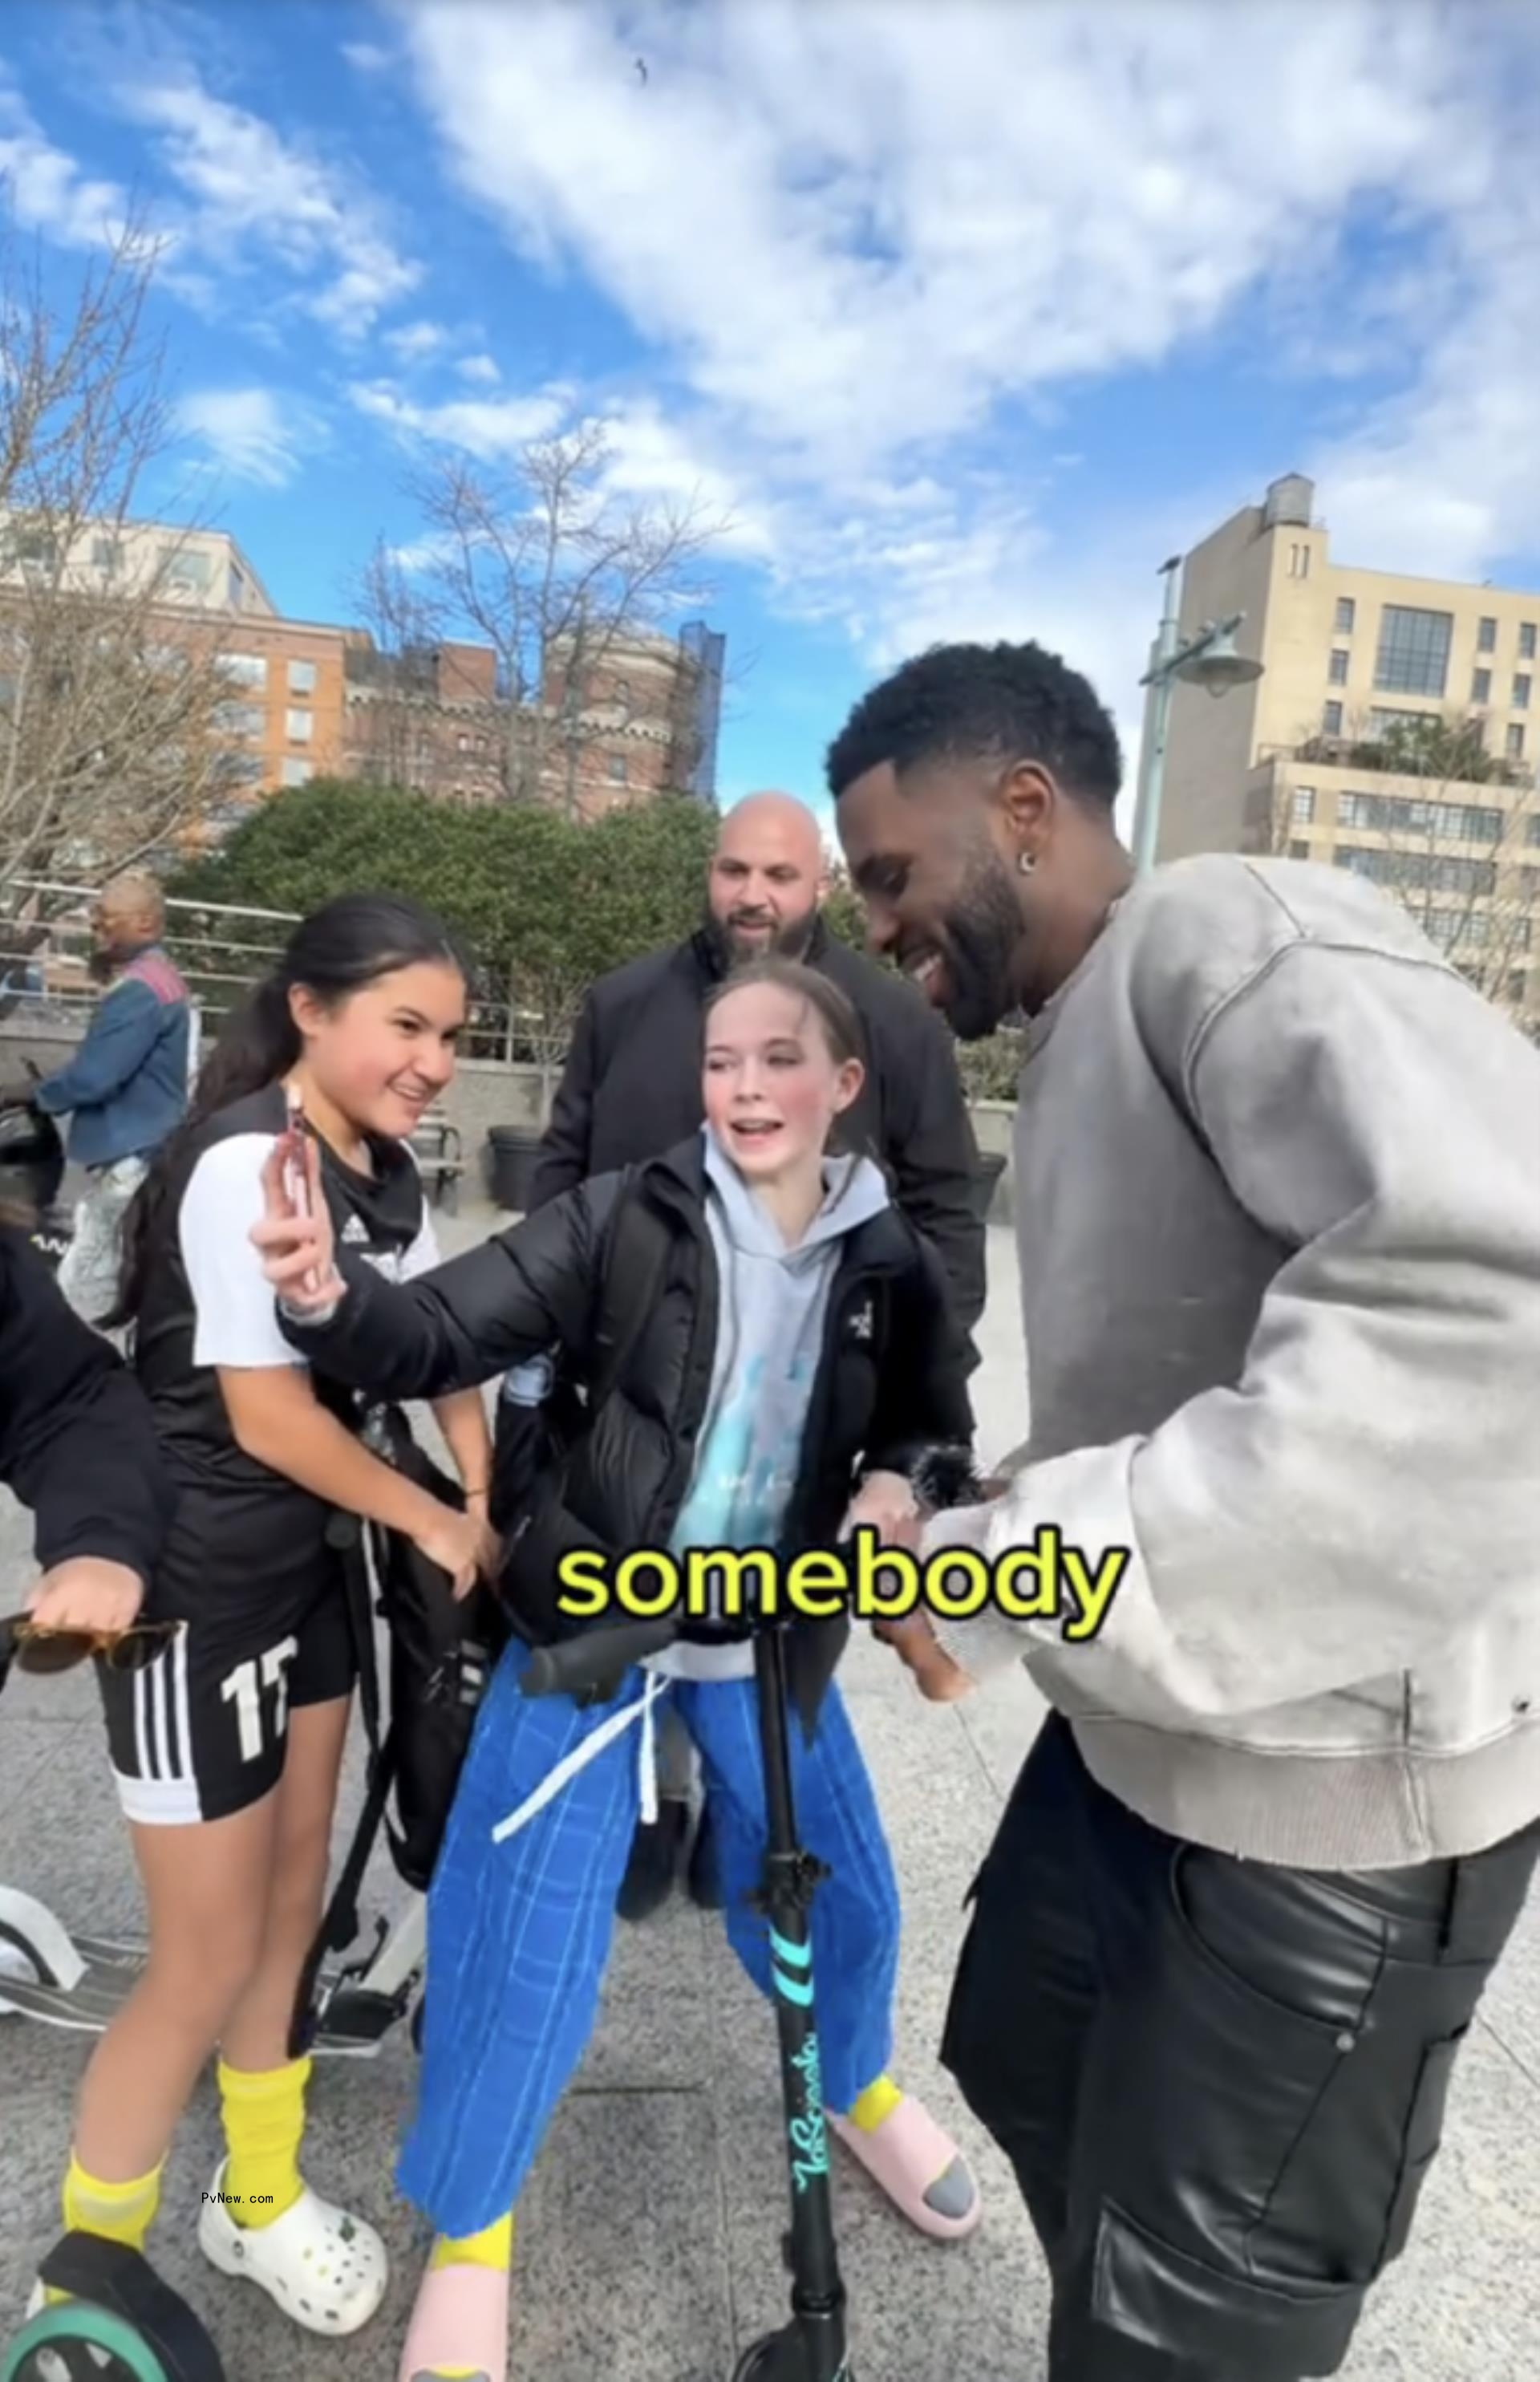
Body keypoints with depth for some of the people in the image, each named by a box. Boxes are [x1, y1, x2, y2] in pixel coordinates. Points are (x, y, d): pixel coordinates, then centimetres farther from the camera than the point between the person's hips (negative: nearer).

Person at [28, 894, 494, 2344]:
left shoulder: (387, 1172, 1)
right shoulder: (249, 1162, -23)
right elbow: (267, 1415, -23)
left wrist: (485, 1499, -6)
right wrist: (434, 1525, -10)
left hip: (305, 1568, 8)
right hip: (190, 1584, -8)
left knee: (291, 1903, 20)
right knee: (209, 1957, 6)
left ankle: (256, 2203, 44)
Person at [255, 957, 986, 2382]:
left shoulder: (890, 1265, -7)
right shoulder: (630, 1217, -16)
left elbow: (933, 1427, 9)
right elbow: (444, 1337, -19)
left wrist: (897, 1485, -12)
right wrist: (329, 1297, -39)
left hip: (771, 1639, 3)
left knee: (838, 1893, 19)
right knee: (526, 1929, 3)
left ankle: (858, 2089, 55)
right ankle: (468, 2235, 34)